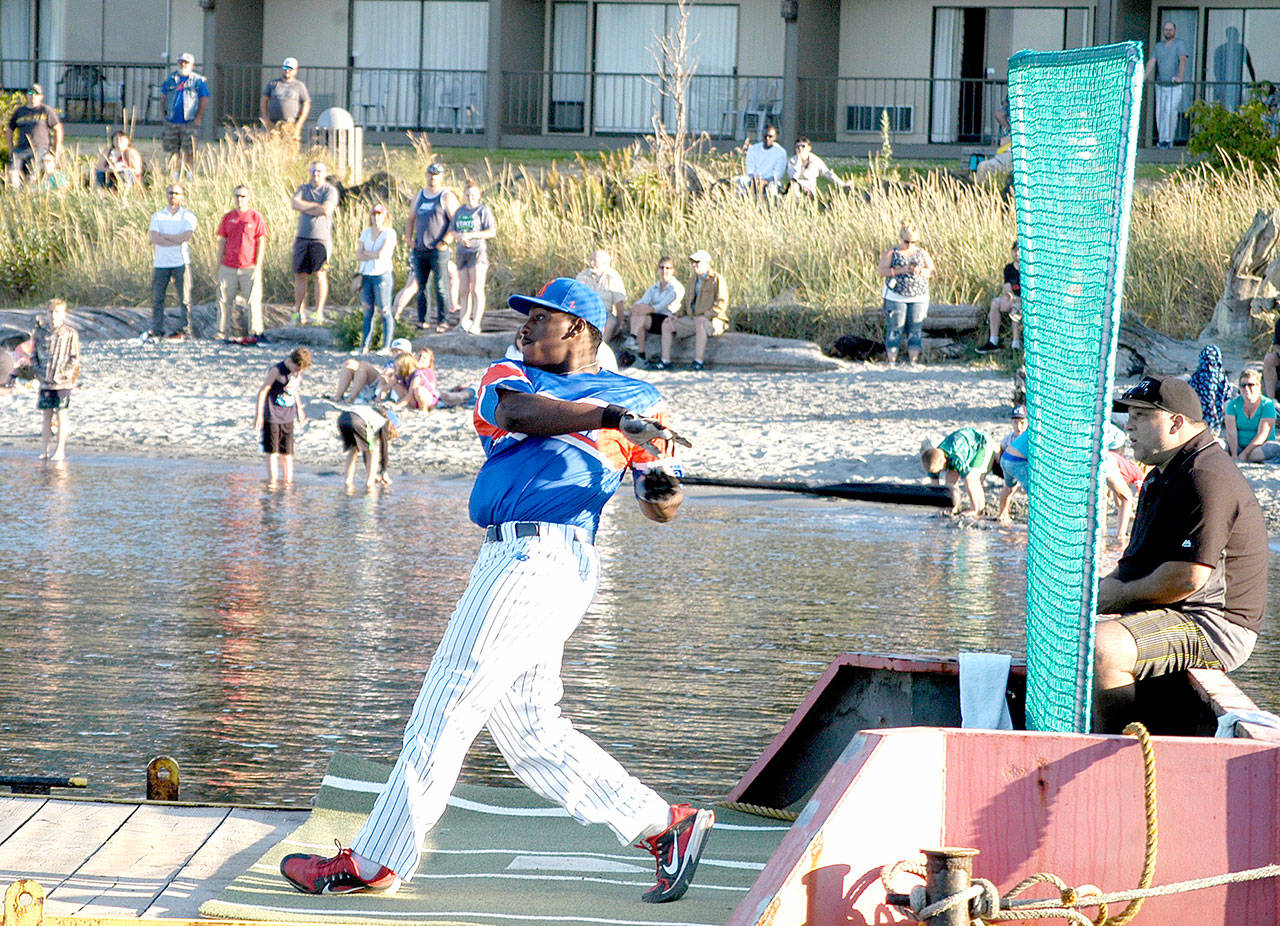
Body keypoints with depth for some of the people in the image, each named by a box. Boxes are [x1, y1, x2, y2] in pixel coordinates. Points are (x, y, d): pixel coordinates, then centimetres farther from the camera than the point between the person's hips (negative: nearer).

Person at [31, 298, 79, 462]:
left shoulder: (70, 334, -3)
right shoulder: (39, 333, 6)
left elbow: (75, 358, -1)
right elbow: (34, 355, 12)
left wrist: (66, 372, -12)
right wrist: (38, 371, -1)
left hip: (62, 381, -3)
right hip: (45, 381, 3)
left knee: (61, 415, -3)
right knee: (47, 415, 8)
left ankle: (60, 450, 0)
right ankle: (45, 450, 12)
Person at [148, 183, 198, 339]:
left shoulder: (188, 216, 4)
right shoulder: (157, 216, 10)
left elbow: (186, 236, -12)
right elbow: (154, 239, -5)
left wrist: (163, 237, -8)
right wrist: (177, 239, -10)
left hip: (181, 262, -2)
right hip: (161, 263, 2)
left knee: (184, 298, -4)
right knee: (157, 298, 0)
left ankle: (185, 330, 0)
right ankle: (156, 331, 5)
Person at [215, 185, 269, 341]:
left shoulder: (256, 217, 2)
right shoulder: (227, 218, 12)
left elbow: (261, 242, 0)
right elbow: (221, 242, 16)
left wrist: (258, 265, -6)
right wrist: (219, 266, 11)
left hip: (250, 268, -4)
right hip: (228, 268, 4)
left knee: (253, 300, -5)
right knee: (224, 300, 3)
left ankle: (255, 332, 1)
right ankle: (224, 332, 9)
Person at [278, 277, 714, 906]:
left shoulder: (634, 396, 11)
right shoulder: (508, 377, 22)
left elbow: (661, 507, 8)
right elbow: (518, 411, -4)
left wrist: (661, 487, -17)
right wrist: (611, 418, -17)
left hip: (542, 559, -7)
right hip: (512, 563, 7)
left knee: (445, 709, -7)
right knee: (528, 730, 8)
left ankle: (376, 863, -3)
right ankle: (663, 826, 14)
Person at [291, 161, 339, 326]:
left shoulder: (330, 190, 1)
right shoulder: (304, 188, 14)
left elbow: (326, 210, -15)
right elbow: (295, 204, -3)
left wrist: (305, 207, -5)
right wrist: (317, 207, -10)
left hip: (321, 238, -4)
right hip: (302, 238, 4)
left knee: (320, 275, -11)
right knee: (300, 275, 2)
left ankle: (319, 313, -9)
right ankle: (300, 312, 10)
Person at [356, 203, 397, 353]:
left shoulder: (389, 233, -3)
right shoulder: (366, 233, 14)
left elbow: (382, 254, -14)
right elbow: (358, 255, 6)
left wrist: (366, 253, -1)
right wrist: (374, 255, -7)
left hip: (382, 275, -5)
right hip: (366, 275, 5)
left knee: (384, 311, -6)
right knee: (368, 312, 5)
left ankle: (386, 346, -4)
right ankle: (365, 346, 6)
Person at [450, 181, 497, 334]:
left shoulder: (483, 211, -5)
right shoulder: (460, 211, 13)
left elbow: (492, 232, -12)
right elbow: (451, 231, 13)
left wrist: (470, 235, -17)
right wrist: (460, 237, -10)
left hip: (478, 252, -6)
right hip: (463, 253, 6)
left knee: (477, 290, -8)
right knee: (464, 290, 9)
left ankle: (476, 324, -9)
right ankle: (464, 320, 18)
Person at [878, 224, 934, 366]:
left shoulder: (921, 253, 10)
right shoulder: (892, 253, 2)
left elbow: (931, 271, 7)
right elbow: (881, 270, -7)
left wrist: (919, 271, -15)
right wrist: (901, 270, -18)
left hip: (919, 297, 3)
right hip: (896, 297, -3)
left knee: (915, 330, 1)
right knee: (894, 329, -5)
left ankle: (913, 361, 4)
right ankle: (891, 361, -3)